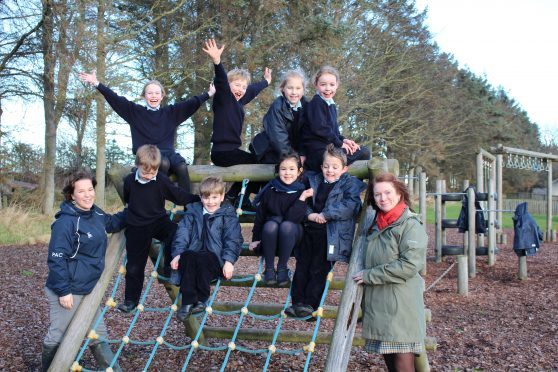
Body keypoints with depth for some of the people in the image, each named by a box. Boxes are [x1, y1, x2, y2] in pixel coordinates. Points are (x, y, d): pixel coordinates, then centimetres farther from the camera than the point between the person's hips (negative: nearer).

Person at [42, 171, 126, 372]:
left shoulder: (96, 214, 6)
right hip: (67, 291, -9)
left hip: (89, 289, 9)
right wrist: (63, 291, -22)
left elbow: (113, 223, 28)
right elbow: (56, 259, -22)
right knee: (57, 337, 5)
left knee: (98, 334, 16)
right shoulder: (66, 222, -20)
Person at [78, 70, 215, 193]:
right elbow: (116, 99, 4)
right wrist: (96, 84, -3)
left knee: (182, 168, -31)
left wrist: (209, 94, 9)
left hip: (168, 152, 2)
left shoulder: (171, 112, 16)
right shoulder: (135, 111, 11)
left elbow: (191, 103, 13)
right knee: (164, 163, -37)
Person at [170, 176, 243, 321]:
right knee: (187, 256, -33)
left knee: (202, 258, -36)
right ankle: (188, 301, -28)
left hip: (214, 257, -2)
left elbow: (233, 239, 1)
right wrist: (177, 254, -6)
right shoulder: (193, 211, 18)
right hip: (193, 253, 3)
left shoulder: (228, 215, 10)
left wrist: (229, 261, -14)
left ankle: (201, 299, -19)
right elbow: (183, 232, 9)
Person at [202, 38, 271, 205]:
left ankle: (238, 197, 17)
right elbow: (221, 80, -27)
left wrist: (266, 81, 51)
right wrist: (217, 61, -45)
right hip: (222, 151, -9)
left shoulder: (239, 101, 15)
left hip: (231, 150, 9)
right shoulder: (223, 97, -8)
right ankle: (234, 195, -1)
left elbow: (253, 90, 33)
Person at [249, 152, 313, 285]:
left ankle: (282, 268, -19)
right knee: (270, 225, -33)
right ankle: (269, 268, -17)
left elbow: (293, 218, -19)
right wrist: (255, 239, 5)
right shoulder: (270, 191, -2)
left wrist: (302, 198, -28)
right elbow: (260, 216, 6)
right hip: (270, 234, 1)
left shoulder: (302, 191, -7)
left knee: (287, 225, -34)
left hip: (291, 234, -1)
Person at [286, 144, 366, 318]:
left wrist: (325, 214, -17)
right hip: (311, 229, 5)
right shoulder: (314, 181, 16)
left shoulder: (350, 184, 1)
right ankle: (298, 301, 7)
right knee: (302, 266, 3)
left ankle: (310, 304, -4)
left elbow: (351, 204, -14)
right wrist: (309, 214, -8)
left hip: (331, 234, -5)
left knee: (319, 269, -7)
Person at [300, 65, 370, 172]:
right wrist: (339, 143, -14)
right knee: (363, 153, -20)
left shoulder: (331, 105, 19)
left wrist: (343, 140, 4)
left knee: (364, 152, 7)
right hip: (317, 151, -10)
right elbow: (319, 129, -20)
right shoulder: (316, 103, -10)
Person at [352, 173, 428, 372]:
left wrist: (369, 275, -15)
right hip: (378, 304, 8)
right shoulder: (377, 225, 14)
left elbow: (409, 265, -20)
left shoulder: (410, 225, -10)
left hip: (401, 305, -8)